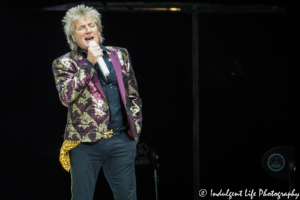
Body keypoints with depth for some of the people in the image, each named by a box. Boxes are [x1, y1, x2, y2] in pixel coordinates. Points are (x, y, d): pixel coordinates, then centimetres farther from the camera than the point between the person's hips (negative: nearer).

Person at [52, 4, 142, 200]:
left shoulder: (120, 55, 13)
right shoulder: (64, 64, 3)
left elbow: (134, 96, 17)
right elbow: (66, 96, -14)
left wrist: (135, 127, 9)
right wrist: (89, 64, -14)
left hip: (122, 140, 3)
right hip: (85, 142, -3)